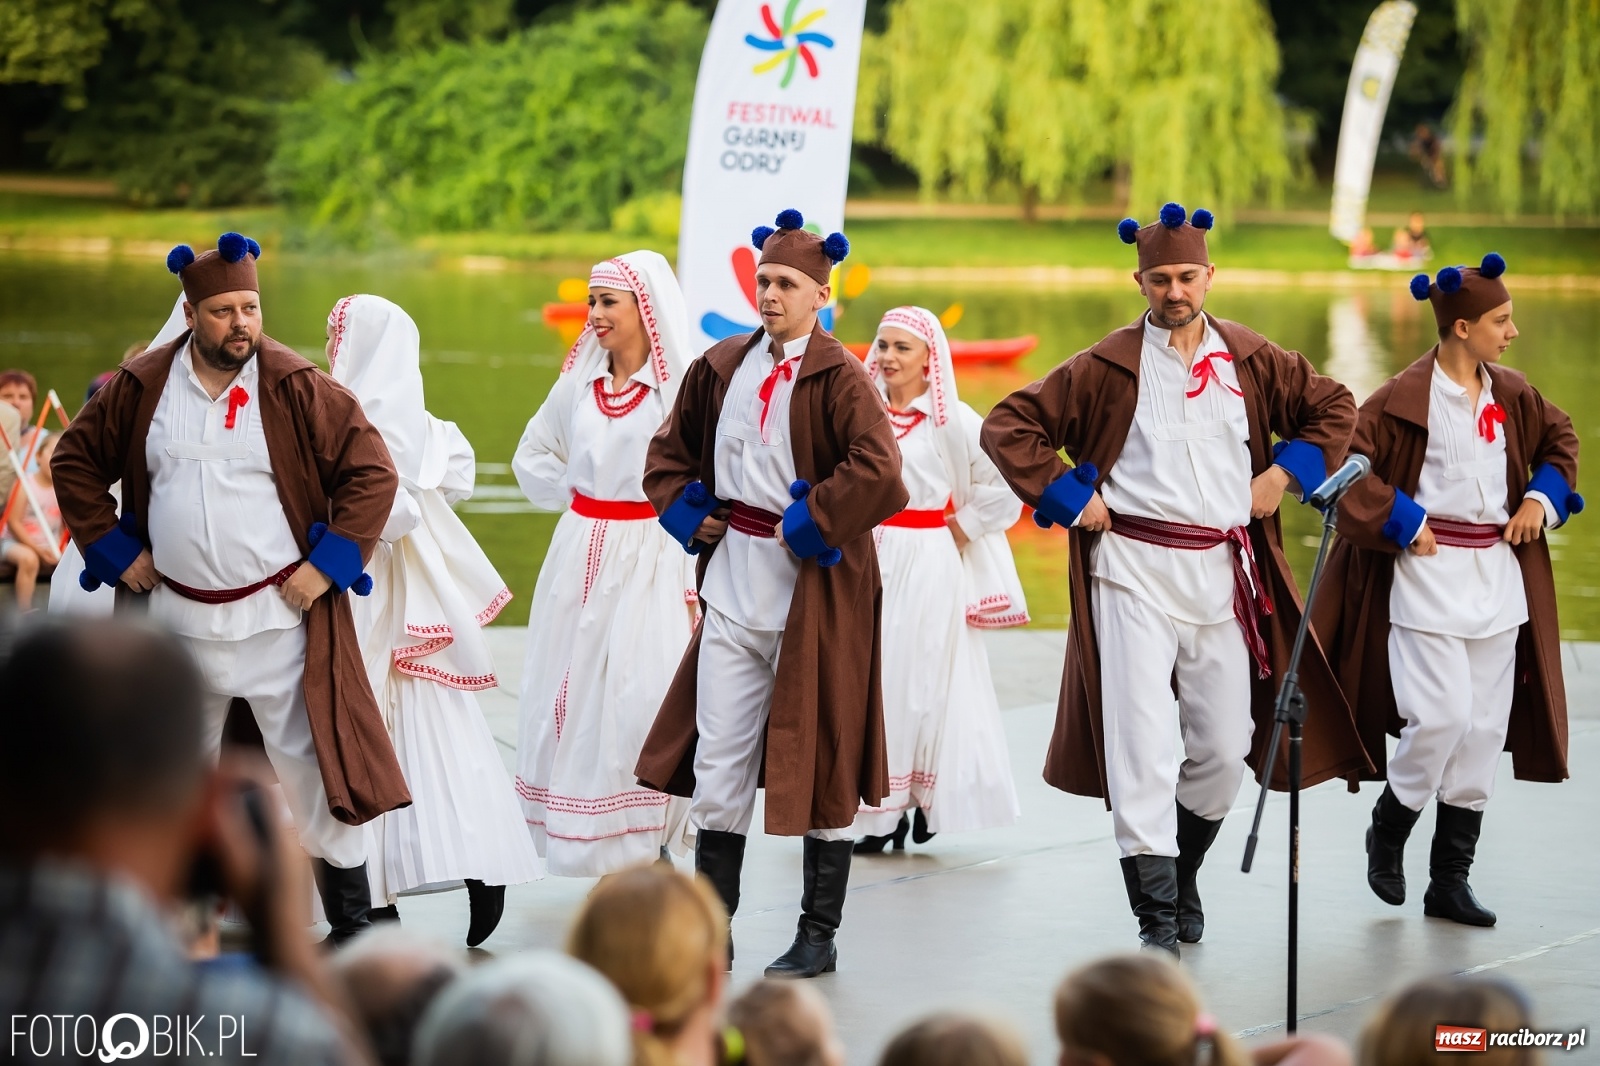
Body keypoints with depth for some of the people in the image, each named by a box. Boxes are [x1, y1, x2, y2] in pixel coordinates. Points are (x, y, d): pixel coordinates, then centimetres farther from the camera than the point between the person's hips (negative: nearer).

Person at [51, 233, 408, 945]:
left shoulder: (298, 388, -9)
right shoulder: (141, 387, 0)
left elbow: (372, 472, -7)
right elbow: (74, 464, 12)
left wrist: (327, 564, -11)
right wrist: (113, 550, 4)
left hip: (279, 615, -3)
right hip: (176, 618, 3)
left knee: (311, 766, -4)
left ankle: (352, 924, 5)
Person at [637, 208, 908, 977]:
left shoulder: (839, 377, -11)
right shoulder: (721, 368, 8)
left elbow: (877, 472, -25)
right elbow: (669, 451, 22)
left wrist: (808, 528, -18)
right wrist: (689, 515, 7)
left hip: (814, 589, -6)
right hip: (733, 587, 6)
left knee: (821, 760, 4)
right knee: (716, 759, 6)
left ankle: (819, 937, 13)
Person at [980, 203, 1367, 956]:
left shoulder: (1249, 358, 7)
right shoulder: (1107, 367, -1)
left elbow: (1333, 406, 19)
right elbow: (1009, 426, 0)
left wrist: (1286, 473, 6)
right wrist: (1068, 498, -5)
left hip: (1224, 574, 3)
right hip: (1133, 570, -3)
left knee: (1226, 745, 7)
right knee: (1141, 741, -10)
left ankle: (1184, 870, 32)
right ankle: (1157, 914, -8)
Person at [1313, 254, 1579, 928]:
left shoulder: (1510, 394, 7)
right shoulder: (1405, 397, -12)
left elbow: (1560, 437, 24)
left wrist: (1543, 496, 7)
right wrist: (1401, 522, -15)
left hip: (1496, 577, 6)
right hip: (1428, 576, -6)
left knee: (1484, 728, 5)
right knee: (1441, 716, -15)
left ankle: (1450, 880, 13)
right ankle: (1388, 830, 13)